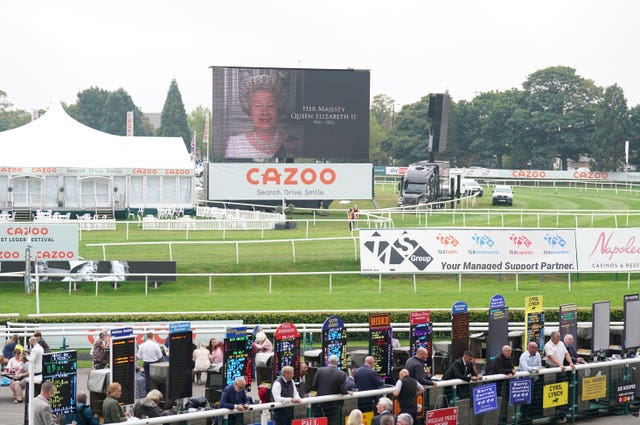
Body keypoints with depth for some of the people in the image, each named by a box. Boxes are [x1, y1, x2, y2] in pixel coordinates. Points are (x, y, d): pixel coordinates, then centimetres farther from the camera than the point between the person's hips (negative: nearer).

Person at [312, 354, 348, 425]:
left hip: (319, 405, 2)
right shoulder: (342, 374, -10)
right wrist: (347, 392, 9)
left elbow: (314, 386, -1)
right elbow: (343, 391, -12)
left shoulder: (320, 370, -5)